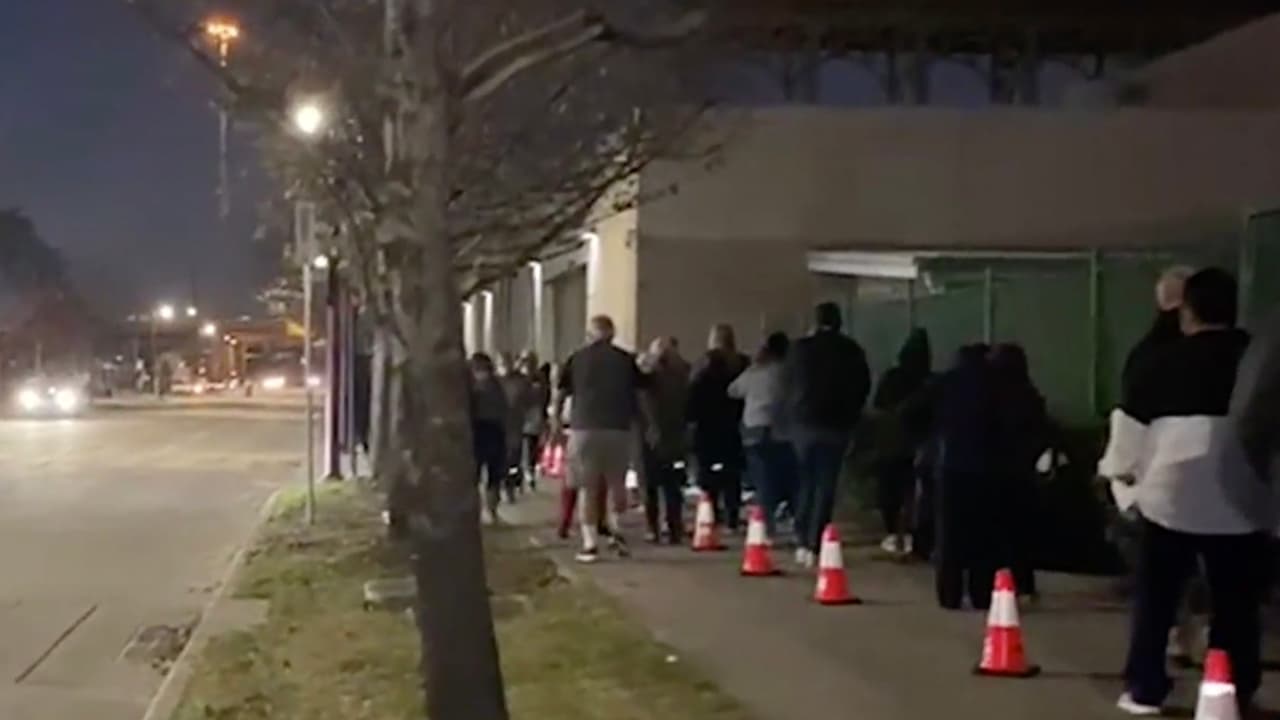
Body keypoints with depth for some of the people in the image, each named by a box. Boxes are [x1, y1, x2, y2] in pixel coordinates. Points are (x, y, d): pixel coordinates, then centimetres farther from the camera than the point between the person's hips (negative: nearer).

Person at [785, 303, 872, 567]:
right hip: (837, 424, -1)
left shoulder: (800, 347, -1)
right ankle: (814, 546, -3)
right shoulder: (852, 351, -2)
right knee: (825, 486, 2)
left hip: (804, 423, 1)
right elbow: (863, 387, 5)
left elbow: (787, 383, 7)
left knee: (805, 483, 15)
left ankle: (802, 542, 11)